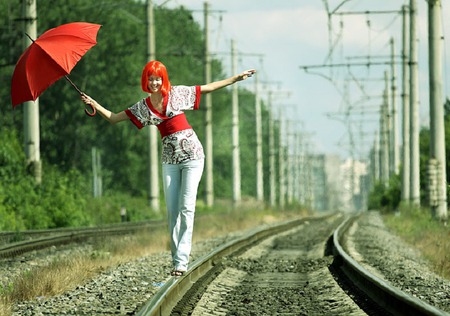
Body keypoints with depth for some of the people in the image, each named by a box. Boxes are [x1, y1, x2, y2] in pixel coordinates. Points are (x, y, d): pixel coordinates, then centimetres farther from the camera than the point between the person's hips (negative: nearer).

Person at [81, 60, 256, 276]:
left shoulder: (177, 94, 1)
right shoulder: (143, 107, 8)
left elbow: (209, 87, 6)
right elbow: (113, 118, 11)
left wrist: (236, 78, 4)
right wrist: (94, 105, -1)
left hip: (191, 154, -4)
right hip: (169, 159, 4)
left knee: (186, 207, -9)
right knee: (172, 210, 1)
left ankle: (182, 260, -12)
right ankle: (176, 260, 7)